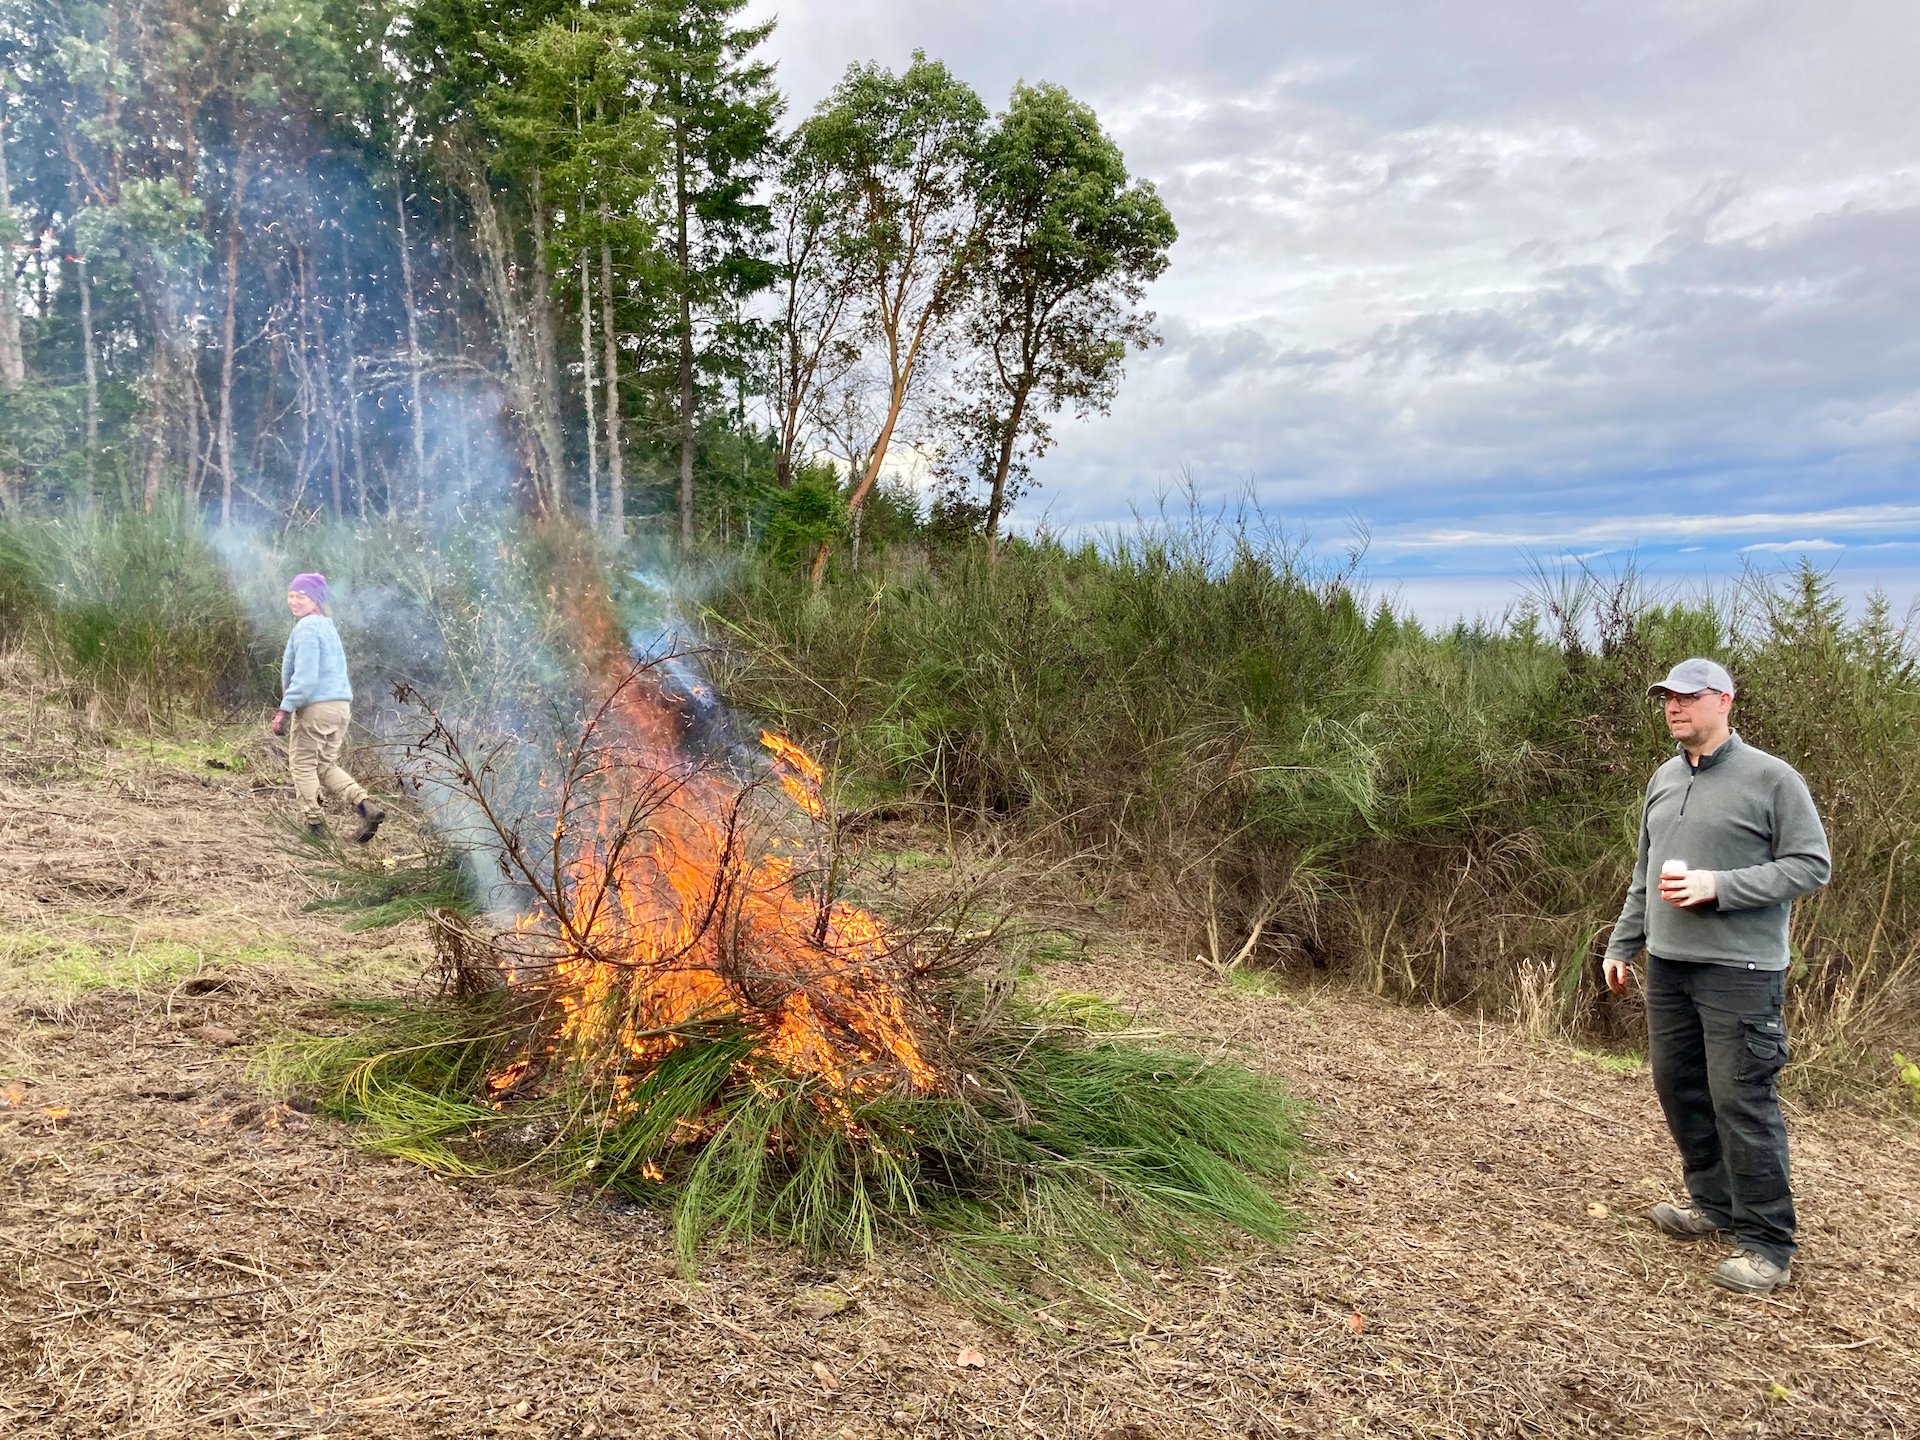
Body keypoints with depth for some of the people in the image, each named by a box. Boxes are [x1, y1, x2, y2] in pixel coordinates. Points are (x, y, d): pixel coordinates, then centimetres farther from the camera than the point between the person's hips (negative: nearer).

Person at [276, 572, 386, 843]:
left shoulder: (307, 628, -11)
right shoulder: (328, 627, 18)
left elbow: (305, 676, -20)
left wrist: (285, 709, -19)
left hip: (315, 706, -9)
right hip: (342, 705, 9)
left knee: (303, 765, 5)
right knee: (326, 766, 15)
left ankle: (314, 822, 7)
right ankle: (365, 804, -3)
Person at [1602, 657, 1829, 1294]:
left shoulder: (1772, 778, -7)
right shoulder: (1664, 780, 13)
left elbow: (1812, 865, -10)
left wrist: (1718, 886, -19)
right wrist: (1622, 943, 18)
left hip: (1739, 972, -7)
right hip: (1668, 964, 7)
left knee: (1741, 1100, -6)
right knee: (1678, 1086, 13)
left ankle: (1767, 1243, 6)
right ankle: (1713, 1202, 30)